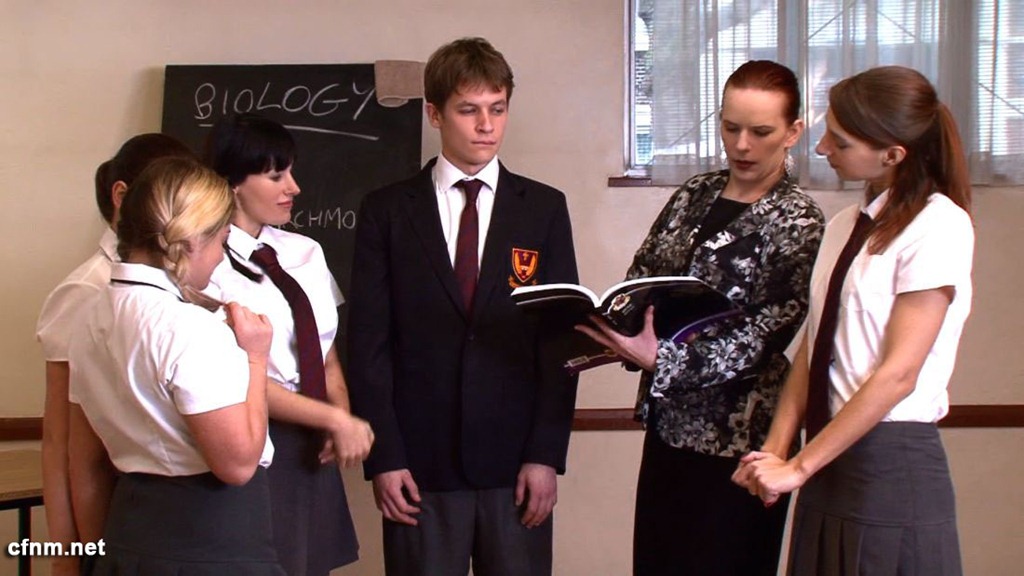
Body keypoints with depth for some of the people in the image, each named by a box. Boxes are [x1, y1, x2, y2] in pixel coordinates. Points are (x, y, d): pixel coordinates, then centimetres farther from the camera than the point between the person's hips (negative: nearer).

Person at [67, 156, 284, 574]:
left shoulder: (95, 320, 5)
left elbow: (87, 465, 12)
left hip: (129, 529, 8)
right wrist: (255, 357, -11)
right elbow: (238, 462, -21)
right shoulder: (191, 329, -20)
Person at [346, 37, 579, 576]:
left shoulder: (544, 208, 6)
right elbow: (368, 341, 1)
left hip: (516, 459, 1)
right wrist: (383, 456, -5)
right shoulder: (385, 210, 4)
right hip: (421, 464, 0)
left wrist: (547, 453, -4)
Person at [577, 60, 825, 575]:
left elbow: (762, 338, -18)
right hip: (667, 420, 6)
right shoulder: (696, 194, 7)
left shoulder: (798, 223, -11)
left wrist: (660, 358, -28)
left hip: (737, 440, -5)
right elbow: (642, 274, 10)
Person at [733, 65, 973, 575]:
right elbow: (813, 350, 8)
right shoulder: (845, 227, 11)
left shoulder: (938, 227, -12)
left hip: (892, 466, -6)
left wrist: (798, 467, -14)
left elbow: (897, 373, -16)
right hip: (830, 462, 6)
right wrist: (776, 448, -5)